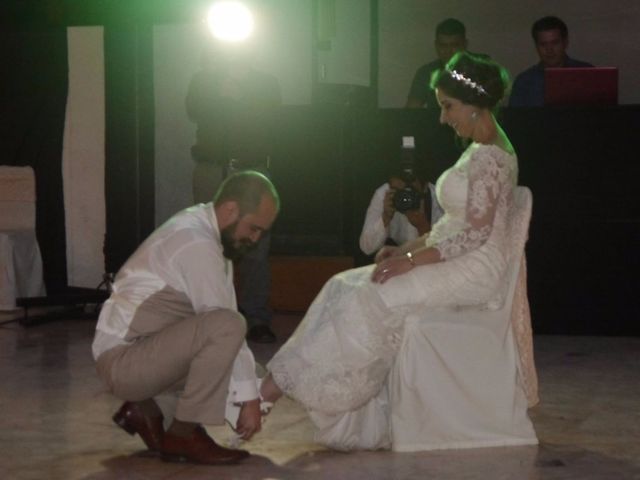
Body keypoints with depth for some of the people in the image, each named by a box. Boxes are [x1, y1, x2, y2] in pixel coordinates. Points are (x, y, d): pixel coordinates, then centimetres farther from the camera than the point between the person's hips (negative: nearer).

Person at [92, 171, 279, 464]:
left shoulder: (201, 231, 10)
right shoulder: (197, 244, -21)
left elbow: (220, 318, 11)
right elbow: (225, 322, -21)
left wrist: (250, 393, 6)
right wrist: (249, 399, -15)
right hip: (123, 361, -10)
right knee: (226, 326, -28)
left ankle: (149, 408, 11)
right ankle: (183, 435, -16)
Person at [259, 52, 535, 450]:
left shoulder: (489, 157, -16)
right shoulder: (481, 150, 16)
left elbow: (474, 235, -22)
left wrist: (410, 260, -19)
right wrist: (407, 249, 7)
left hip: (475, 270, -10)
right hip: (457, 263, 10)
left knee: (368, 298, -21)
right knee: (348, 289, -3)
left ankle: (286, 380, -13)